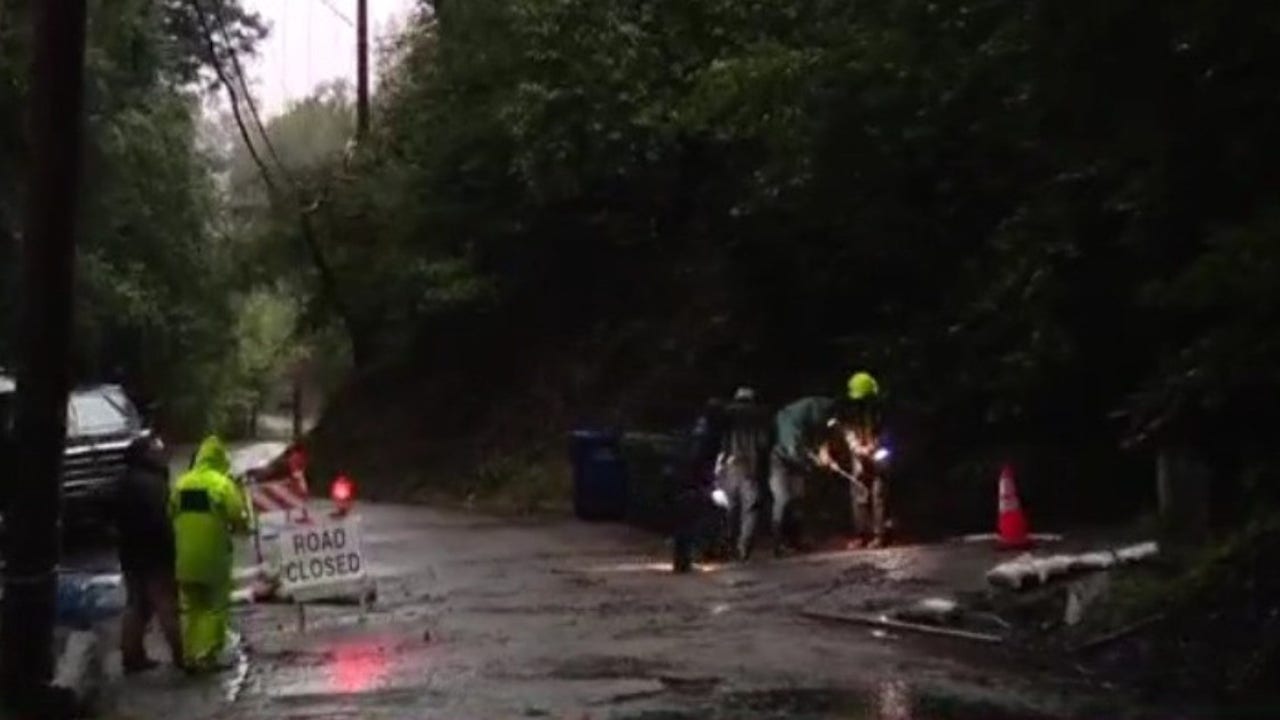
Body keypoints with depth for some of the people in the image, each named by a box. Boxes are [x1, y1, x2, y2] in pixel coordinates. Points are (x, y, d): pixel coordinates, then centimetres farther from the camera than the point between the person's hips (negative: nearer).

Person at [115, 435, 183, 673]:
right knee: (168, 607, -4)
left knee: (136, 606, 14)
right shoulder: (151, 483, -20)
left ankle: (132, 656, 16)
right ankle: (181, 656, -1)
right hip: (155, 556, -9)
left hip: (132, 555, 9)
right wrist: (171, 552, -17)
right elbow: (161, 521, -24)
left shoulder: (126, 482, 12)